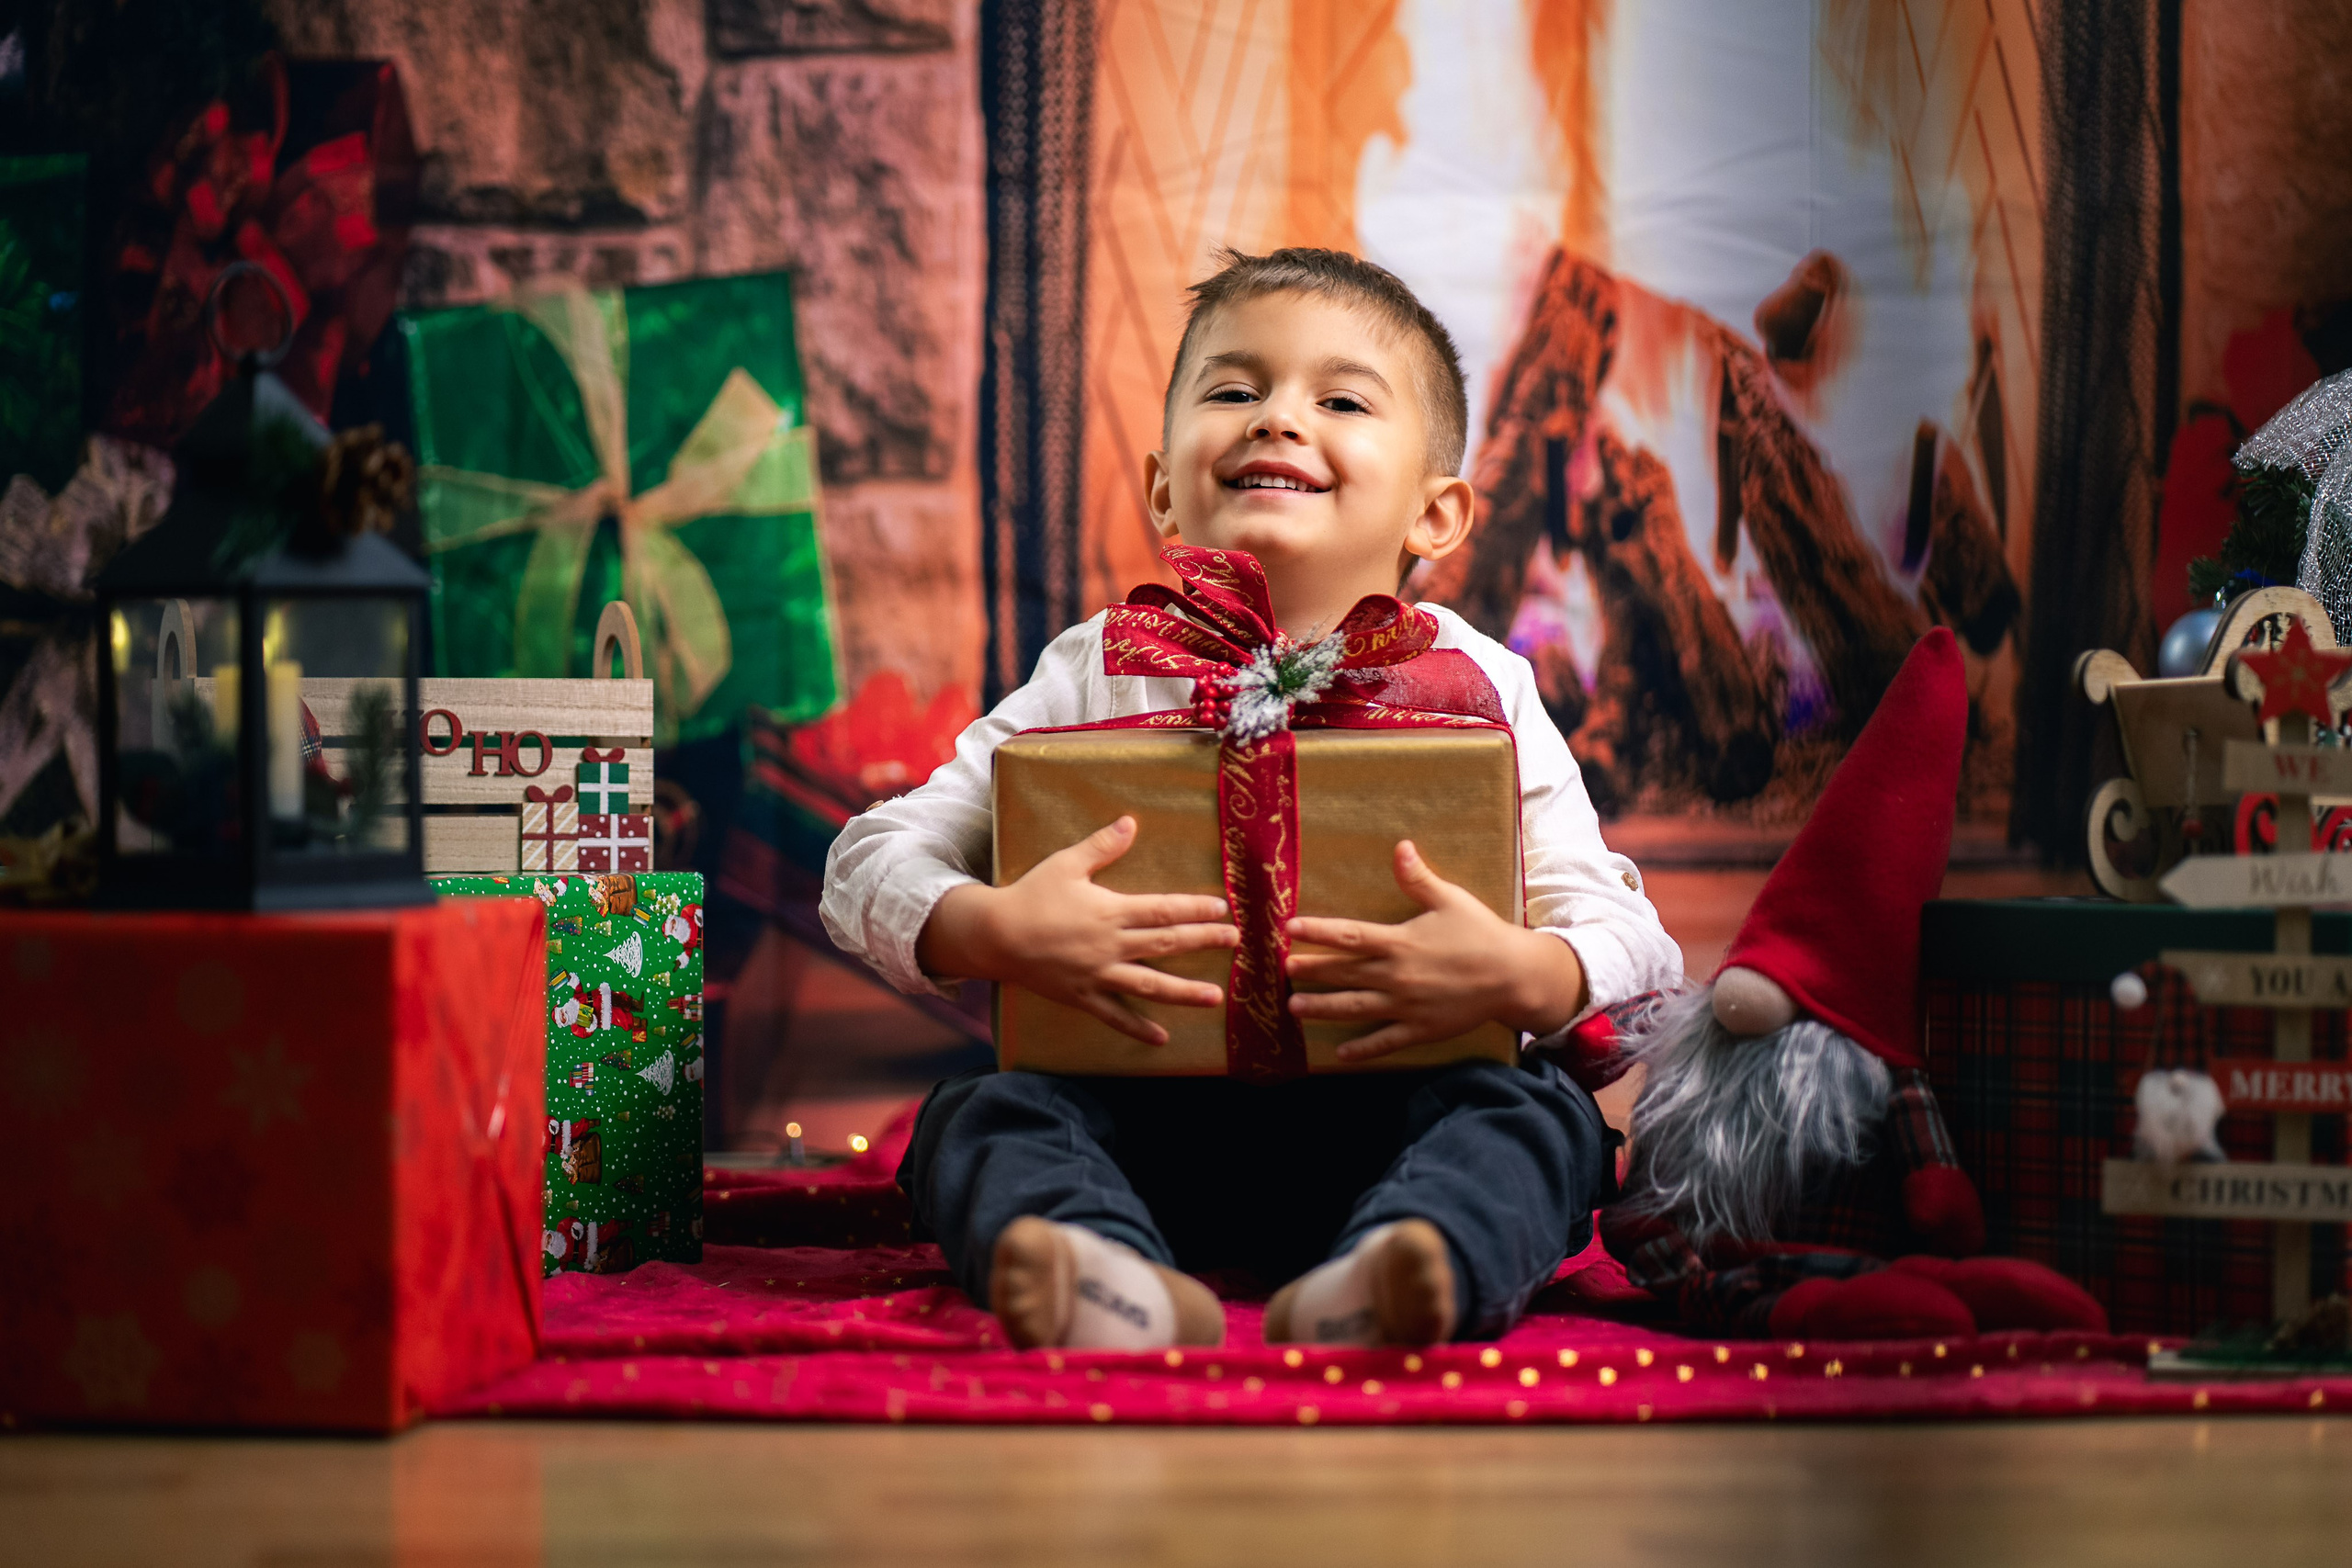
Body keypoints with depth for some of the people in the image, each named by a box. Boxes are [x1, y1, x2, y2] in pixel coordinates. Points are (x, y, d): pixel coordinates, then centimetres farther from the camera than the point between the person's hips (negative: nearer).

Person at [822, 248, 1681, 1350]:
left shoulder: (1476, 685, 0)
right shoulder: (1099, 676, 1)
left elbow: (1623, 928, -3)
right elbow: (868, 861, 0)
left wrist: (1523, 976, -26)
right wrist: (991, 935, -22)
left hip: (1389, 1116, 0)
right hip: (1140, 1123, 1)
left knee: (1544, 1120, -25)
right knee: (979, 1115, -24)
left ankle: (1416, 1265, -56)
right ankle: (1128, 1288, -55)